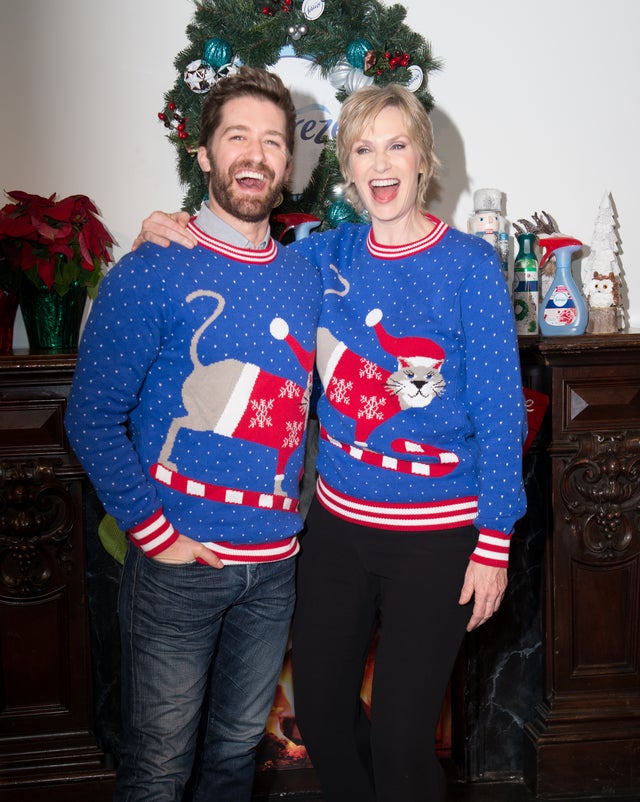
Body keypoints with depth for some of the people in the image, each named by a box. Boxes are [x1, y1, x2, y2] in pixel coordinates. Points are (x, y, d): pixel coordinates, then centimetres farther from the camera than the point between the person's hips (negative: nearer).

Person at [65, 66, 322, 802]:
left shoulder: (305, 278, 8)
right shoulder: (152, 273, -10)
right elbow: (93, 420, -10)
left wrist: (294, 512, 5)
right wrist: (153, 532, -13)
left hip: (274, 563, 5)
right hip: (178, 562, -5)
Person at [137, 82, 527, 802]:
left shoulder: (469, 264, -10)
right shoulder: (328, 254, 2)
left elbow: (499, 412, -10)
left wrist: (495, 541, -11)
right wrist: (168, 236, -1)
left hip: (437, 535, -5)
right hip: (338, 522, 5)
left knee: (399, 737, 4)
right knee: (320, 714, 18)